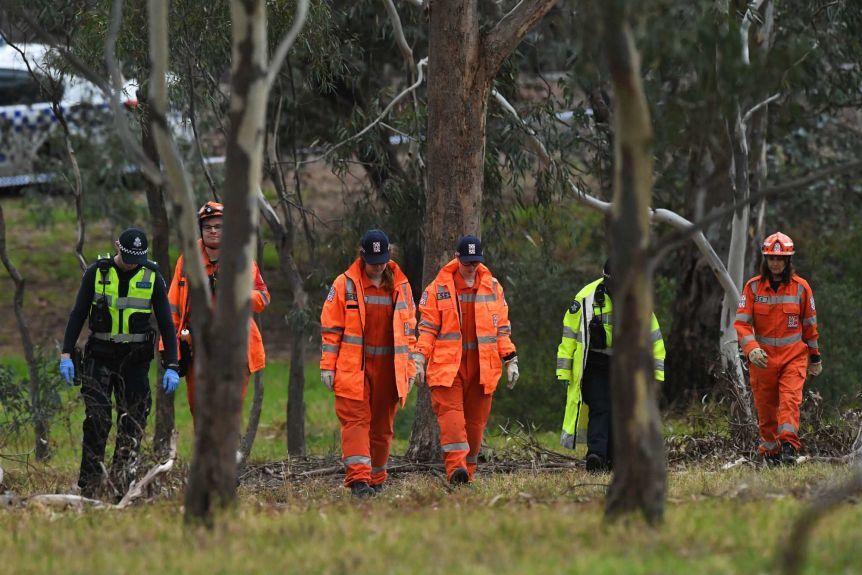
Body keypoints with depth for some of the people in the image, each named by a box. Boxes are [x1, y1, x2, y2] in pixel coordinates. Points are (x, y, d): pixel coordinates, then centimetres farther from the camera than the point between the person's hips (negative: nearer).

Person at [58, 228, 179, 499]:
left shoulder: (152, 277, 0)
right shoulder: (97, 273, -1)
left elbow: (166, 323, 2)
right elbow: (78, 314, 3)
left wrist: (171, 367, -4)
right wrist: (66, 354, -5)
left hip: (135, 361, 1)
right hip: (99, 357, -1)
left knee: (133, 424, -2)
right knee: (97, 421, -10)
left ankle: (121, 484, 3)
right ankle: (89, 485, -9)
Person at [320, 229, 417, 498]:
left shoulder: (400, 287, 10)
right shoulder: (345, 284, 1)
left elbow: (408, 330, 14)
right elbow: (330, 328, 2)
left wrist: (410, 368, 11)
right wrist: (328, 365, -4)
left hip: (389, 369, 3)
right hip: (353, 368, -3)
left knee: (382, 425, 8)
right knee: (356, 420, -10)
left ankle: (376, 478, 18)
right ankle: (358, 478, -17)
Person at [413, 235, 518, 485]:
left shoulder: (492, 287, 11)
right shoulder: (438, 288, 4)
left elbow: (501, 327, 15)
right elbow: (427, 327, 4)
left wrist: (510, 360, 10)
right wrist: (419, 359, -4)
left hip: (482, 366, 3)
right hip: (447, 364, -3)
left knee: (476, 419, 4)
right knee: (451, 412, -17)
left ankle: (468, 470, 12)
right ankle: (455, 466, -27)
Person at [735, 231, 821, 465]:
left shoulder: (800, 287, 1)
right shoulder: (753, 287, -1)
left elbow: (810, 324, 11)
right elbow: (742, 322, -5)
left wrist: (815, 357, 17)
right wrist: (751, 349, -23)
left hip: (794, 356, -1)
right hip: (762, 357, 1)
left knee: (790, 399, -19)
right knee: (765, 408, 5)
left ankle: (788, 446, -28)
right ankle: (769, 450, 20)